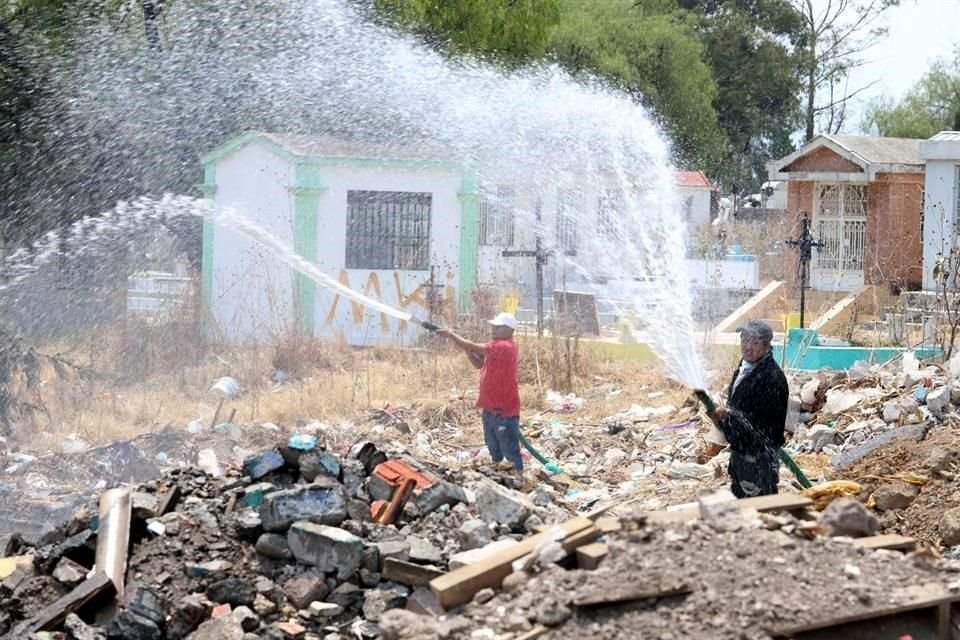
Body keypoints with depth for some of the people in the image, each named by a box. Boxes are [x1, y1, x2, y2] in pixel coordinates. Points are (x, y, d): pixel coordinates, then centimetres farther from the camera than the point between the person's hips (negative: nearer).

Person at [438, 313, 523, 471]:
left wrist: (451, 335, -14)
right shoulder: (498, 347, 14)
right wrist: (467, 349, -1)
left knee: (510, 450, -4)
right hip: (491, 408, 11)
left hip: (504, 410, -11)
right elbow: (480, 364, 16)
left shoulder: (505, 347, -20)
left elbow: (474, 348, -23)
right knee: (493, 448, 22)